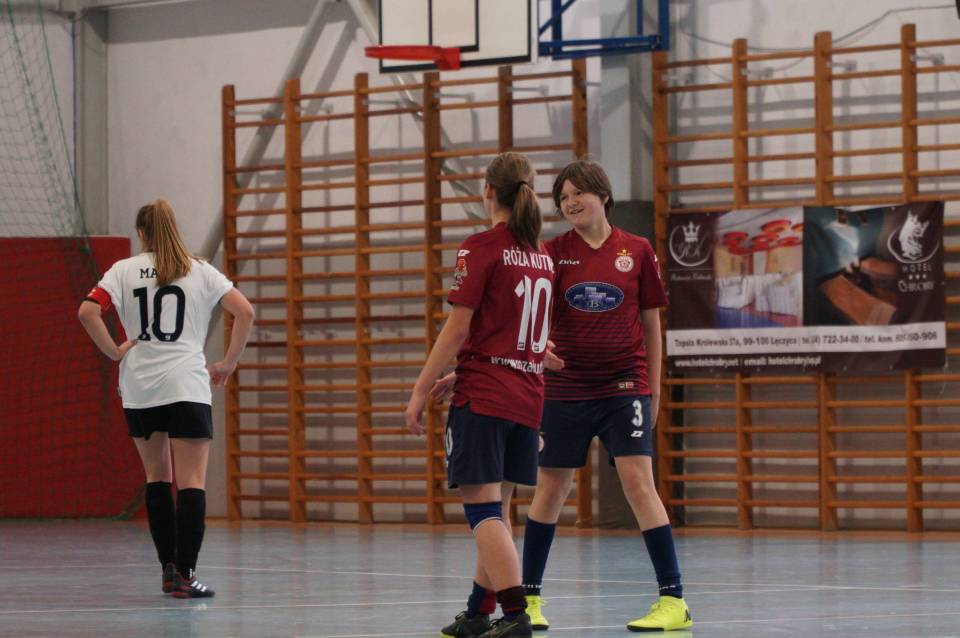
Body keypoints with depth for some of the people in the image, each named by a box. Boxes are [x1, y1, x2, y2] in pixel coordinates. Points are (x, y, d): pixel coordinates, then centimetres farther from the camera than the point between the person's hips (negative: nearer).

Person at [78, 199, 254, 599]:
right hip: (187, 386, -2)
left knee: (157, 478, 16)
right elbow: (245, 312, -1)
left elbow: (87, 312, -8)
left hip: (138, 389, 2)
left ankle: (168, 568, 16)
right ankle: (184, 574, -14)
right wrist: (229, 363, 6)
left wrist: (115, 352, 2)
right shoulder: (201, 272, 6)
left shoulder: (124, 270, 5)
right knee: (192, 483, -5)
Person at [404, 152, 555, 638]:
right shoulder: (542, 255, 11)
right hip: (528, 396, 7)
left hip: (482, 394, -7)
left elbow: (458, 327, -12)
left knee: (483, 507, -8)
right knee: (495, 509, 15)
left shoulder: (482, 248, -9)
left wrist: (421, 390, -7)